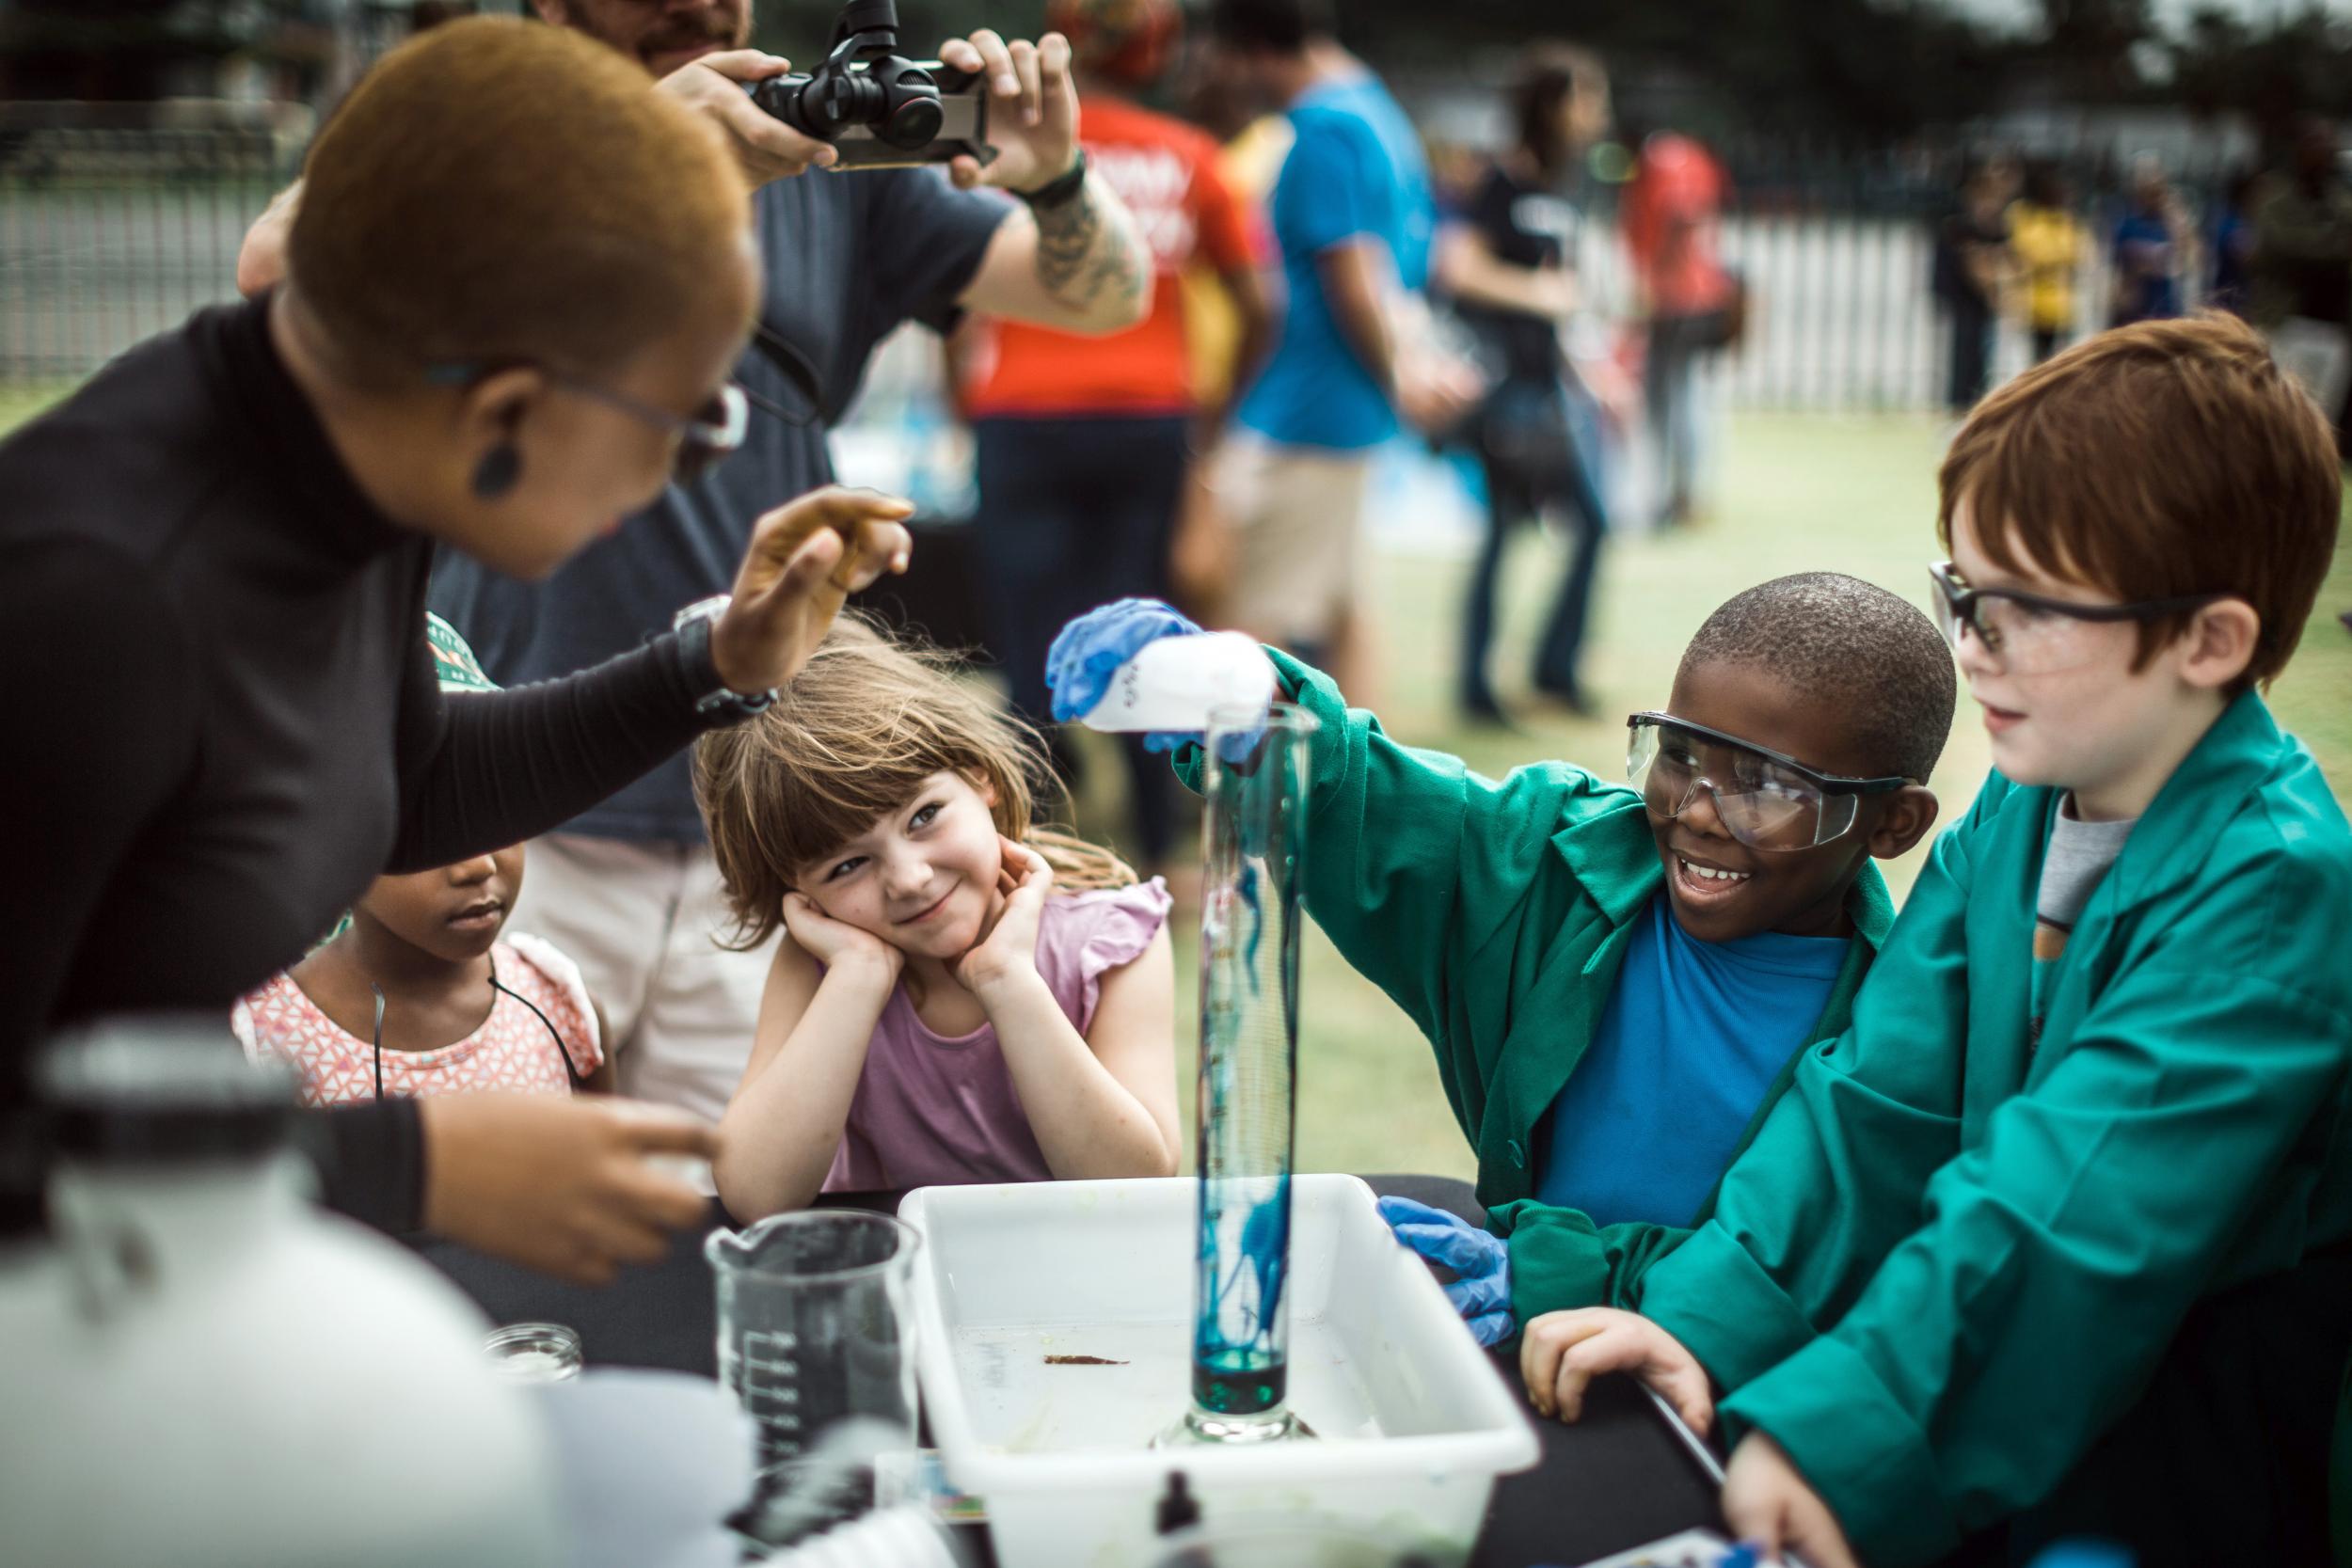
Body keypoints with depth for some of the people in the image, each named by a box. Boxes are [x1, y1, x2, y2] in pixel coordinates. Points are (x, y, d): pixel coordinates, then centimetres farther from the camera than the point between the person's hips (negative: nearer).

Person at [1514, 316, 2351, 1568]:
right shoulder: (2018, 807, 3)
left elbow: (2066, 1209, -28)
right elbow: (1880, 1096, -2)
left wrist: (1828, 1440, -34)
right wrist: (1698, 1316, -13)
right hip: (1991, 1408, 6)